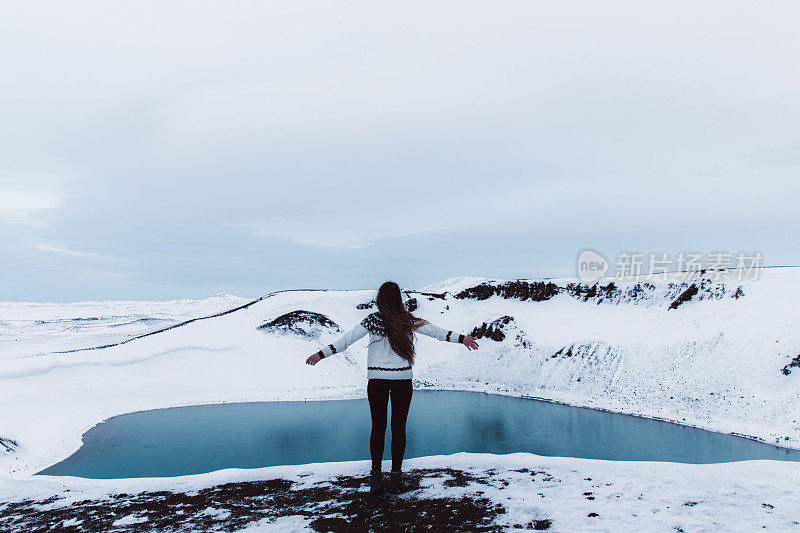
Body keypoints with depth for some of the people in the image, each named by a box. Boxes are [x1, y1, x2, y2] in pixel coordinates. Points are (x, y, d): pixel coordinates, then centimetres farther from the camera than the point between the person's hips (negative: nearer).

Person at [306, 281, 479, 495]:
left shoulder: (372, 320, -1)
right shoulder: (408, 321, 0)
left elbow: (347, 338, -1)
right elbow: (434, 330, 1)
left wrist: (321, 354, 5)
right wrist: (461, 338, 7)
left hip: (377, 379, 0)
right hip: (402, 379, 0)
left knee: (377, 427, 7)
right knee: (399, 427, 7)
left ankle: (376, 475, 8)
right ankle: (396, 475, 11)